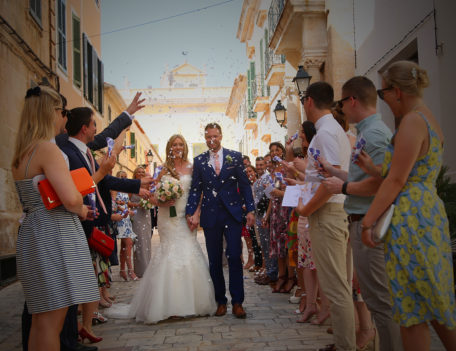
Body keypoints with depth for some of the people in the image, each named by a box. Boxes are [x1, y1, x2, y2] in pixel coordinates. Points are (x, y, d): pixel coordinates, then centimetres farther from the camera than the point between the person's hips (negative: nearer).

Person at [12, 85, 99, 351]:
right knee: (51, 321, -4)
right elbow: (71, 199, -25)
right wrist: (82, 210, -3)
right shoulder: (48, 149, -14)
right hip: (54, 237, -9)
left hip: (35, 234, 10)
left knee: (42, 319, 17)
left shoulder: (23, 152, 14)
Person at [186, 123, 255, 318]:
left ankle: (237, 302, 3)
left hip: (232, 214, -1)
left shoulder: (235, 157, 5)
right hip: (210, 216, 2)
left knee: (235, 258, -4)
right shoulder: (199, 161, 8)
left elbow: (244, 184, 4)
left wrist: (250, 210, -3)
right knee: (214, 261, 7)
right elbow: (195, 189, 4)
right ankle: (220, 301, 16)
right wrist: (191, 213, -7)